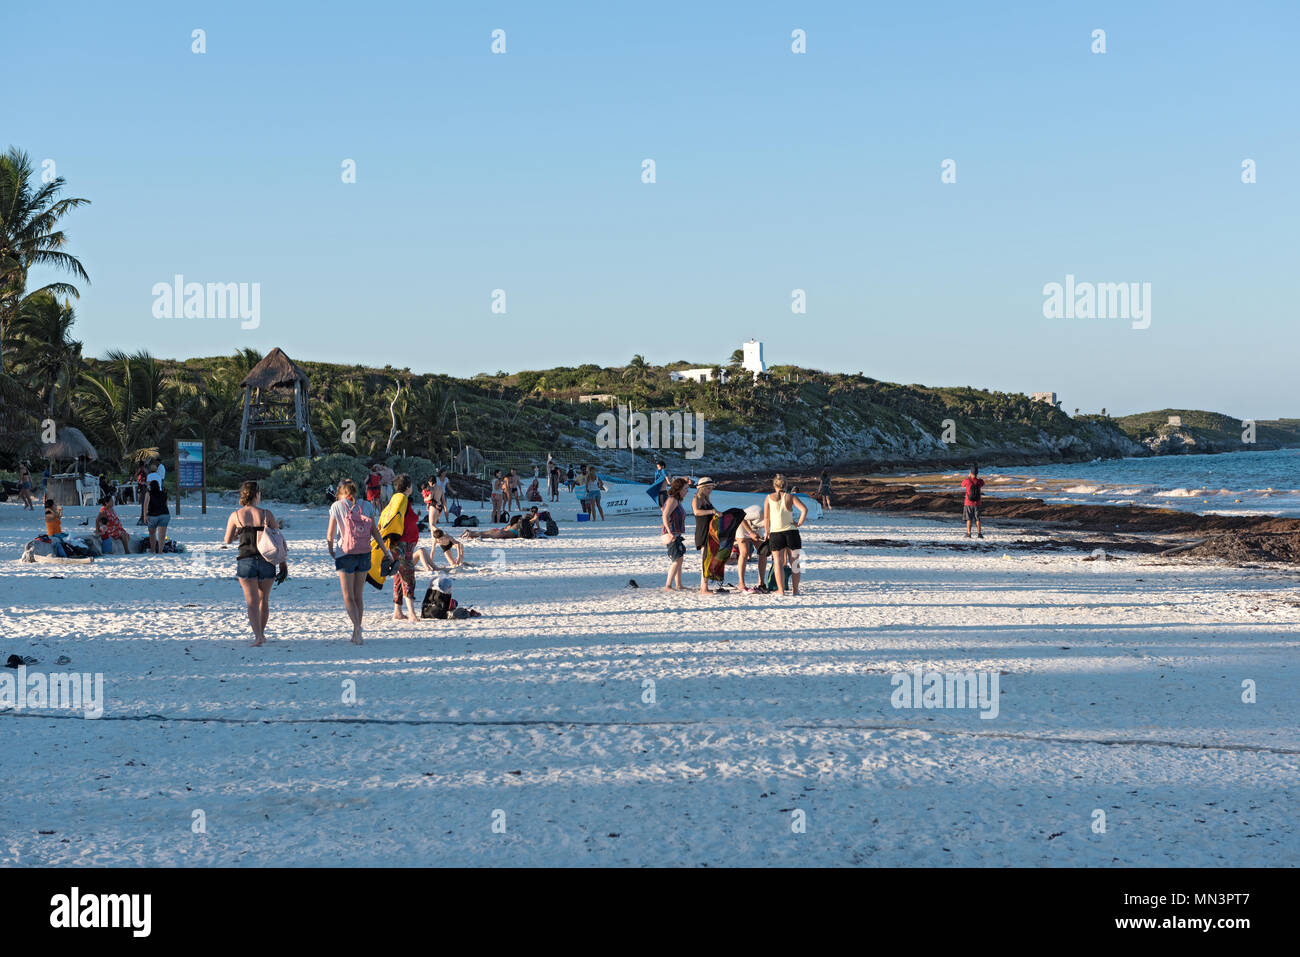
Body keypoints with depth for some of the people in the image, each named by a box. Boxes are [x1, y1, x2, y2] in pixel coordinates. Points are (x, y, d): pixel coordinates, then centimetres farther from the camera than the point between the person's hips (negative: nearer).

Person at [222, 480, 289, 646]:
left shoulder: (236, 515, -1)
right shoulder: (267, 515, -1)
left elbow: (227, 541, 10)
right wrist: (283, 564, 5)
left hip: (245, 561, -1)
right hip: (266, 561, 1)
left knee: (252, 602, -1)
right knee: (264, 599, 20)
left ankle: (258, 636, -17)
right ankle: (261, 634, 31)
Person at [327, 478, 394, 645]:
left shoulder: (337, 506, -2)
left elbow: (330, 534, -1)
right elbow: (375, 533, 3)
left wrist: (331, 552, 13)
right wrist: (386, 551, 10)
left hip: (346, 554, -3)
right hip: (365, 554, 3)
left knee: (348, 596, 0)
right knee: (358, 595, 13)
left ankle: (356, 626, -24)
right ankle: (356, 635, 15)